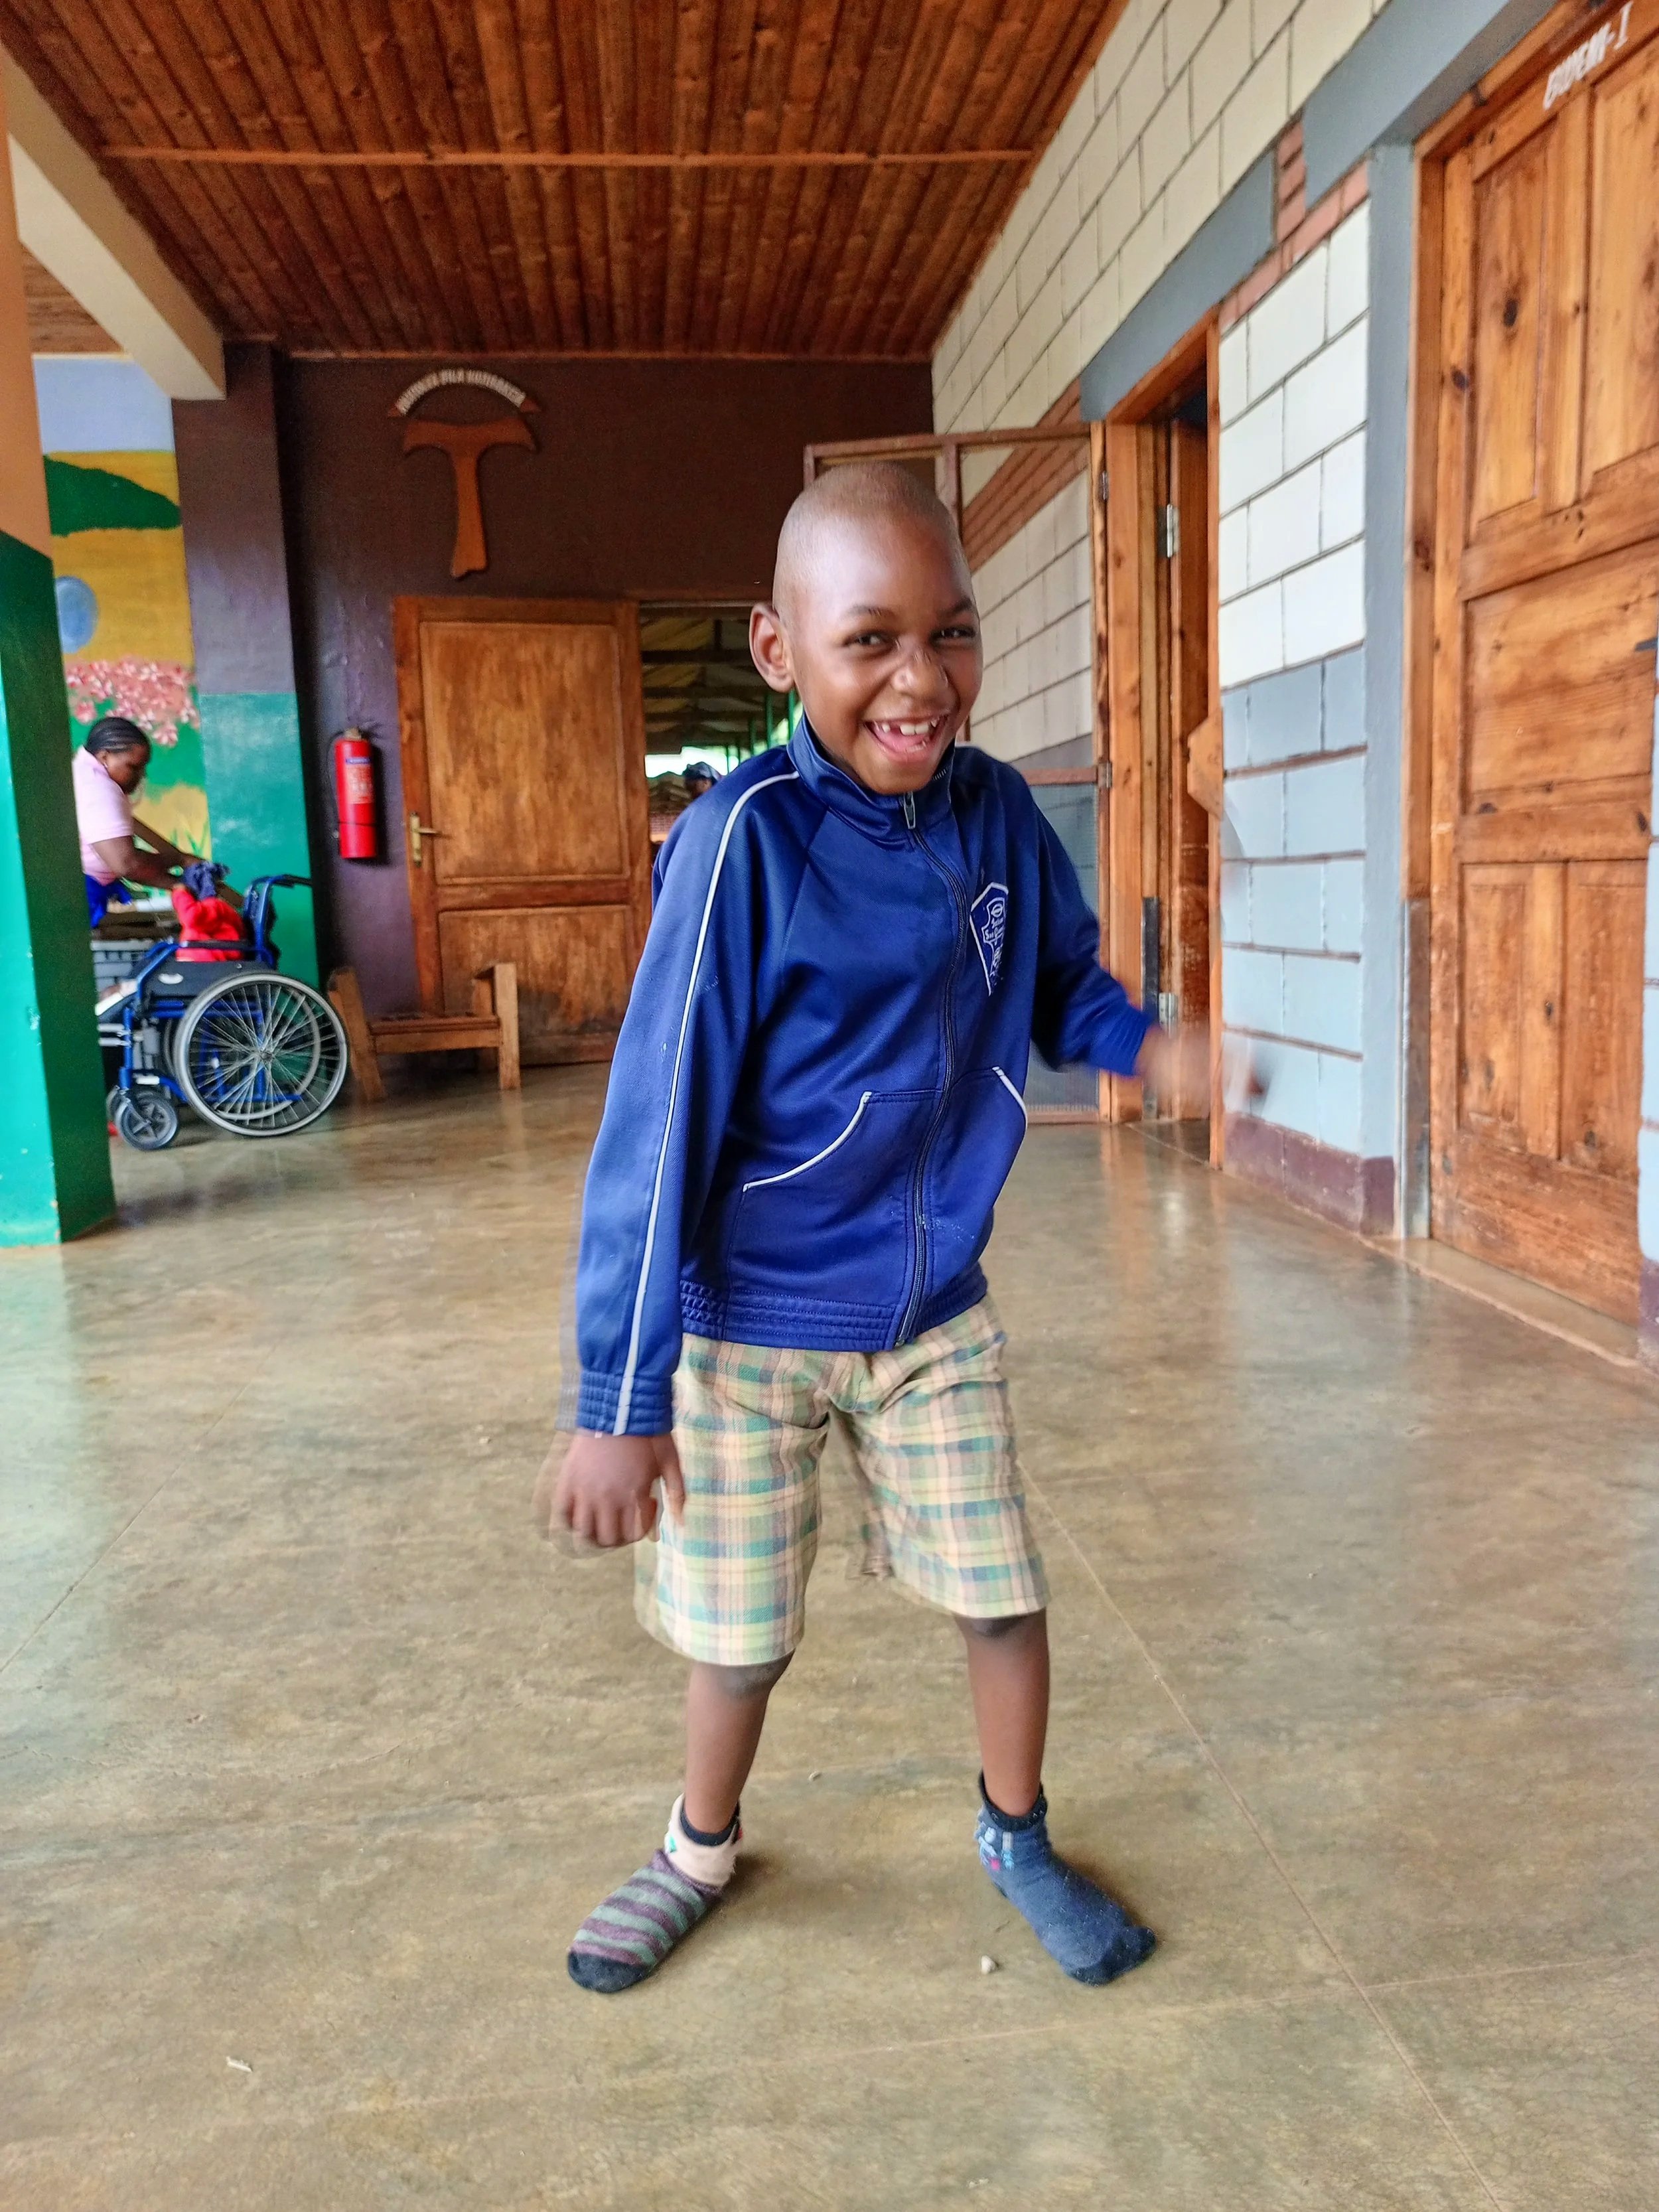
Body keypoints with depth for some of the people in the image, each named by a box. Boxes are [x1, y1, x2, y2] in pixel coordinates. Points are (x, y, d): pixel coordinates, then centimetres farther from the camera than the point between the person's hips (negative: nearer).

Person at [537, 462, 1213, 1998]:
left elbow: (1061, 984, 13)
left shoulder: (997, 816, -5)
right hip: (752, 1324, -3)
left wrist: (1139, 1045, -12)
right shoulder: (747, 839, -21)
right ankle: (703, 1848, 46)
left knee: (1004, 1597, 13)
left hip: (936, 1314, 4)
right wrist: (618, 1400, -18)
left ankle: (1017, 1839, 43)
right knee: (740, 1629, 14)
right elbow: (657, 1124, -20)